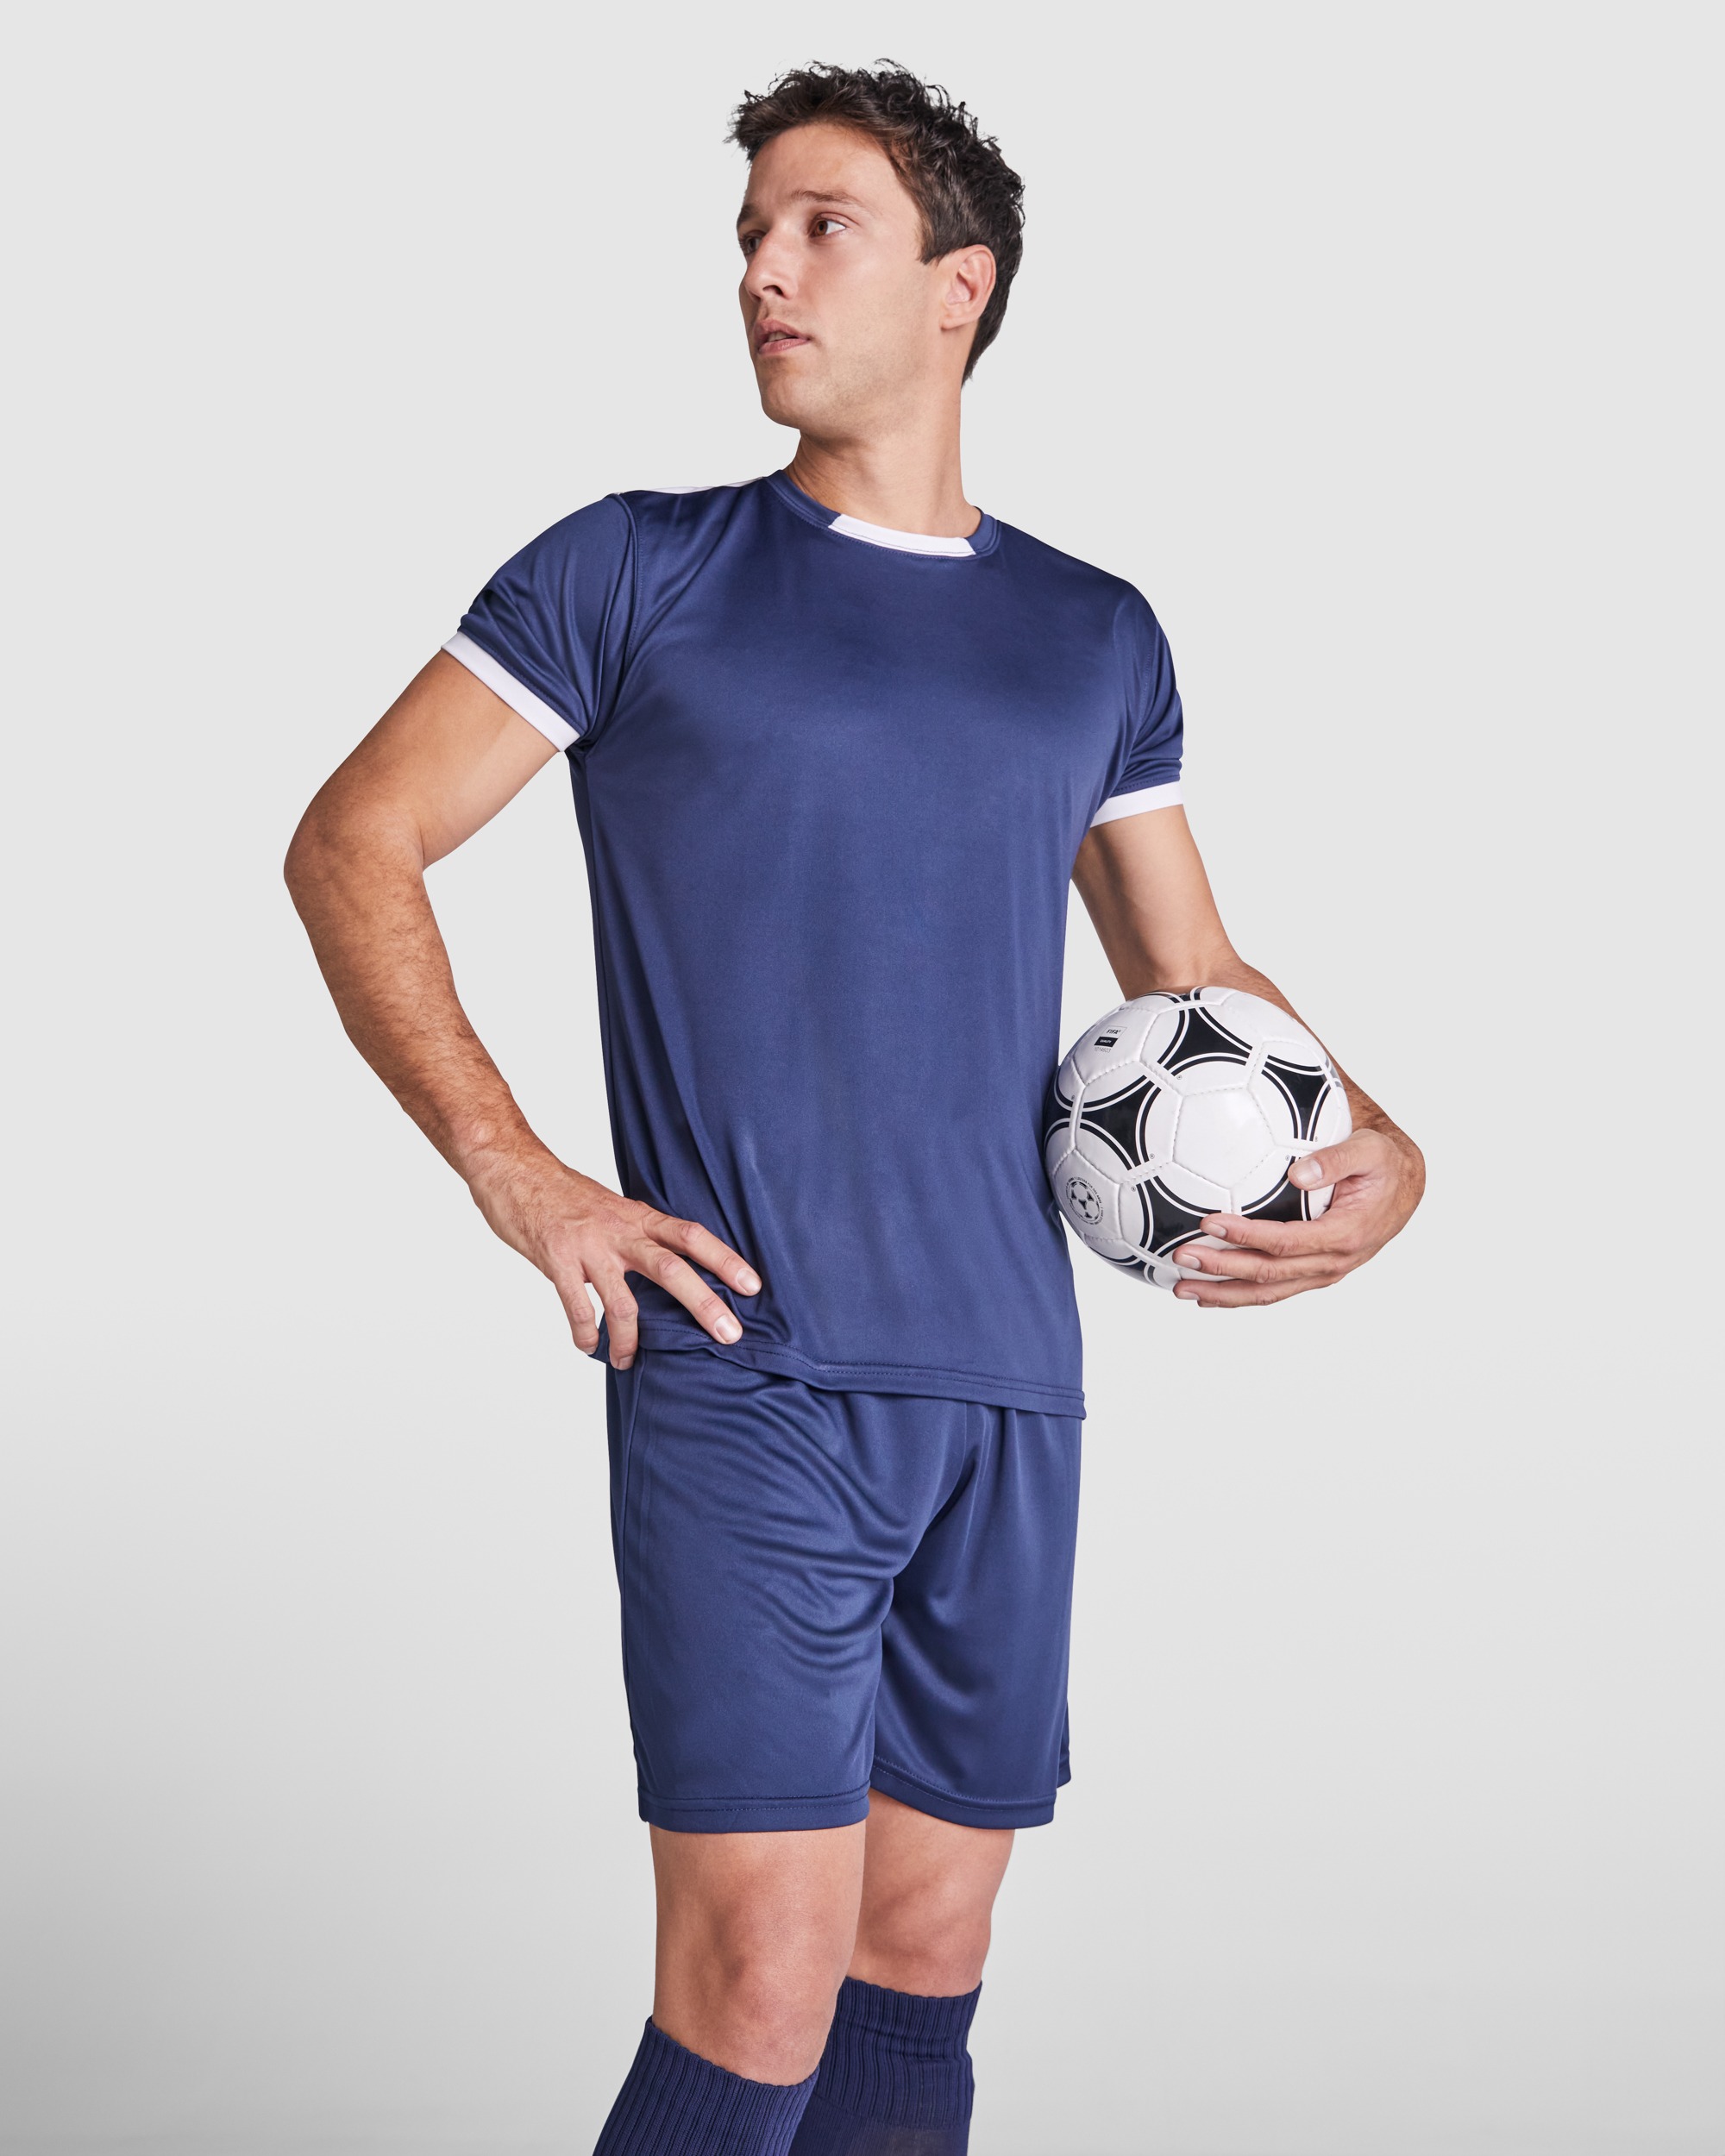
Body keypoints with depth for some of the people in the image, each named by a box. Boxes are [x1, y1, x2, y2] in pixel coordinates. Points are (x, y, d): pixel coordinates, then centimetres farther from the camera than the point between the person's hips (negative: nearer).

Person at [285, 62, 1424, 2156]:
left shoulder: (1094, 640, 14)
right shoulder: (635, 574, 4)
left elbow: (1193, 978, 23)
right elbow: (352, 845, 4)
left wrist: (1382, 1146, 4)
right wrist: (517, 1177, -7)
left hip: (1008, 1396, 4)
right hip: (740, 1384, -4)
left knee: (921, 1969, 10)